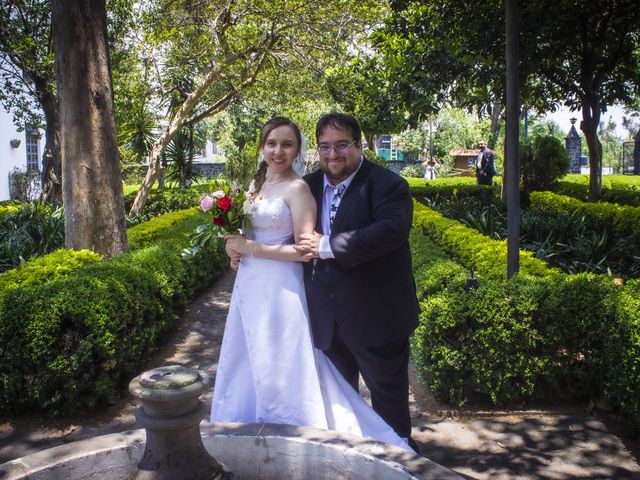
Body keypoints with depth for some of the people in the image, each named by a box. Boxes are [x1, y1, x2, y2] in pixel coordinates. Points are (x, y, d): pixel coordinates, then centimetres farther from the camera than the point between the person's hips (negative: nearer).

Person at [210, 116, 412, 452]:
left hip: (279, 289, -8)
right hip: (248, 286, 8)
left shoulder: (297, 188, -12)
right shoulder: (256, 184, 11)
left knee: (280, 369, 2)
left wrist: (250, 248, -16)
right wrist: (236, 249, 2)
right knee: (247, 366, 17)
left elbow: (304, 251, -18)